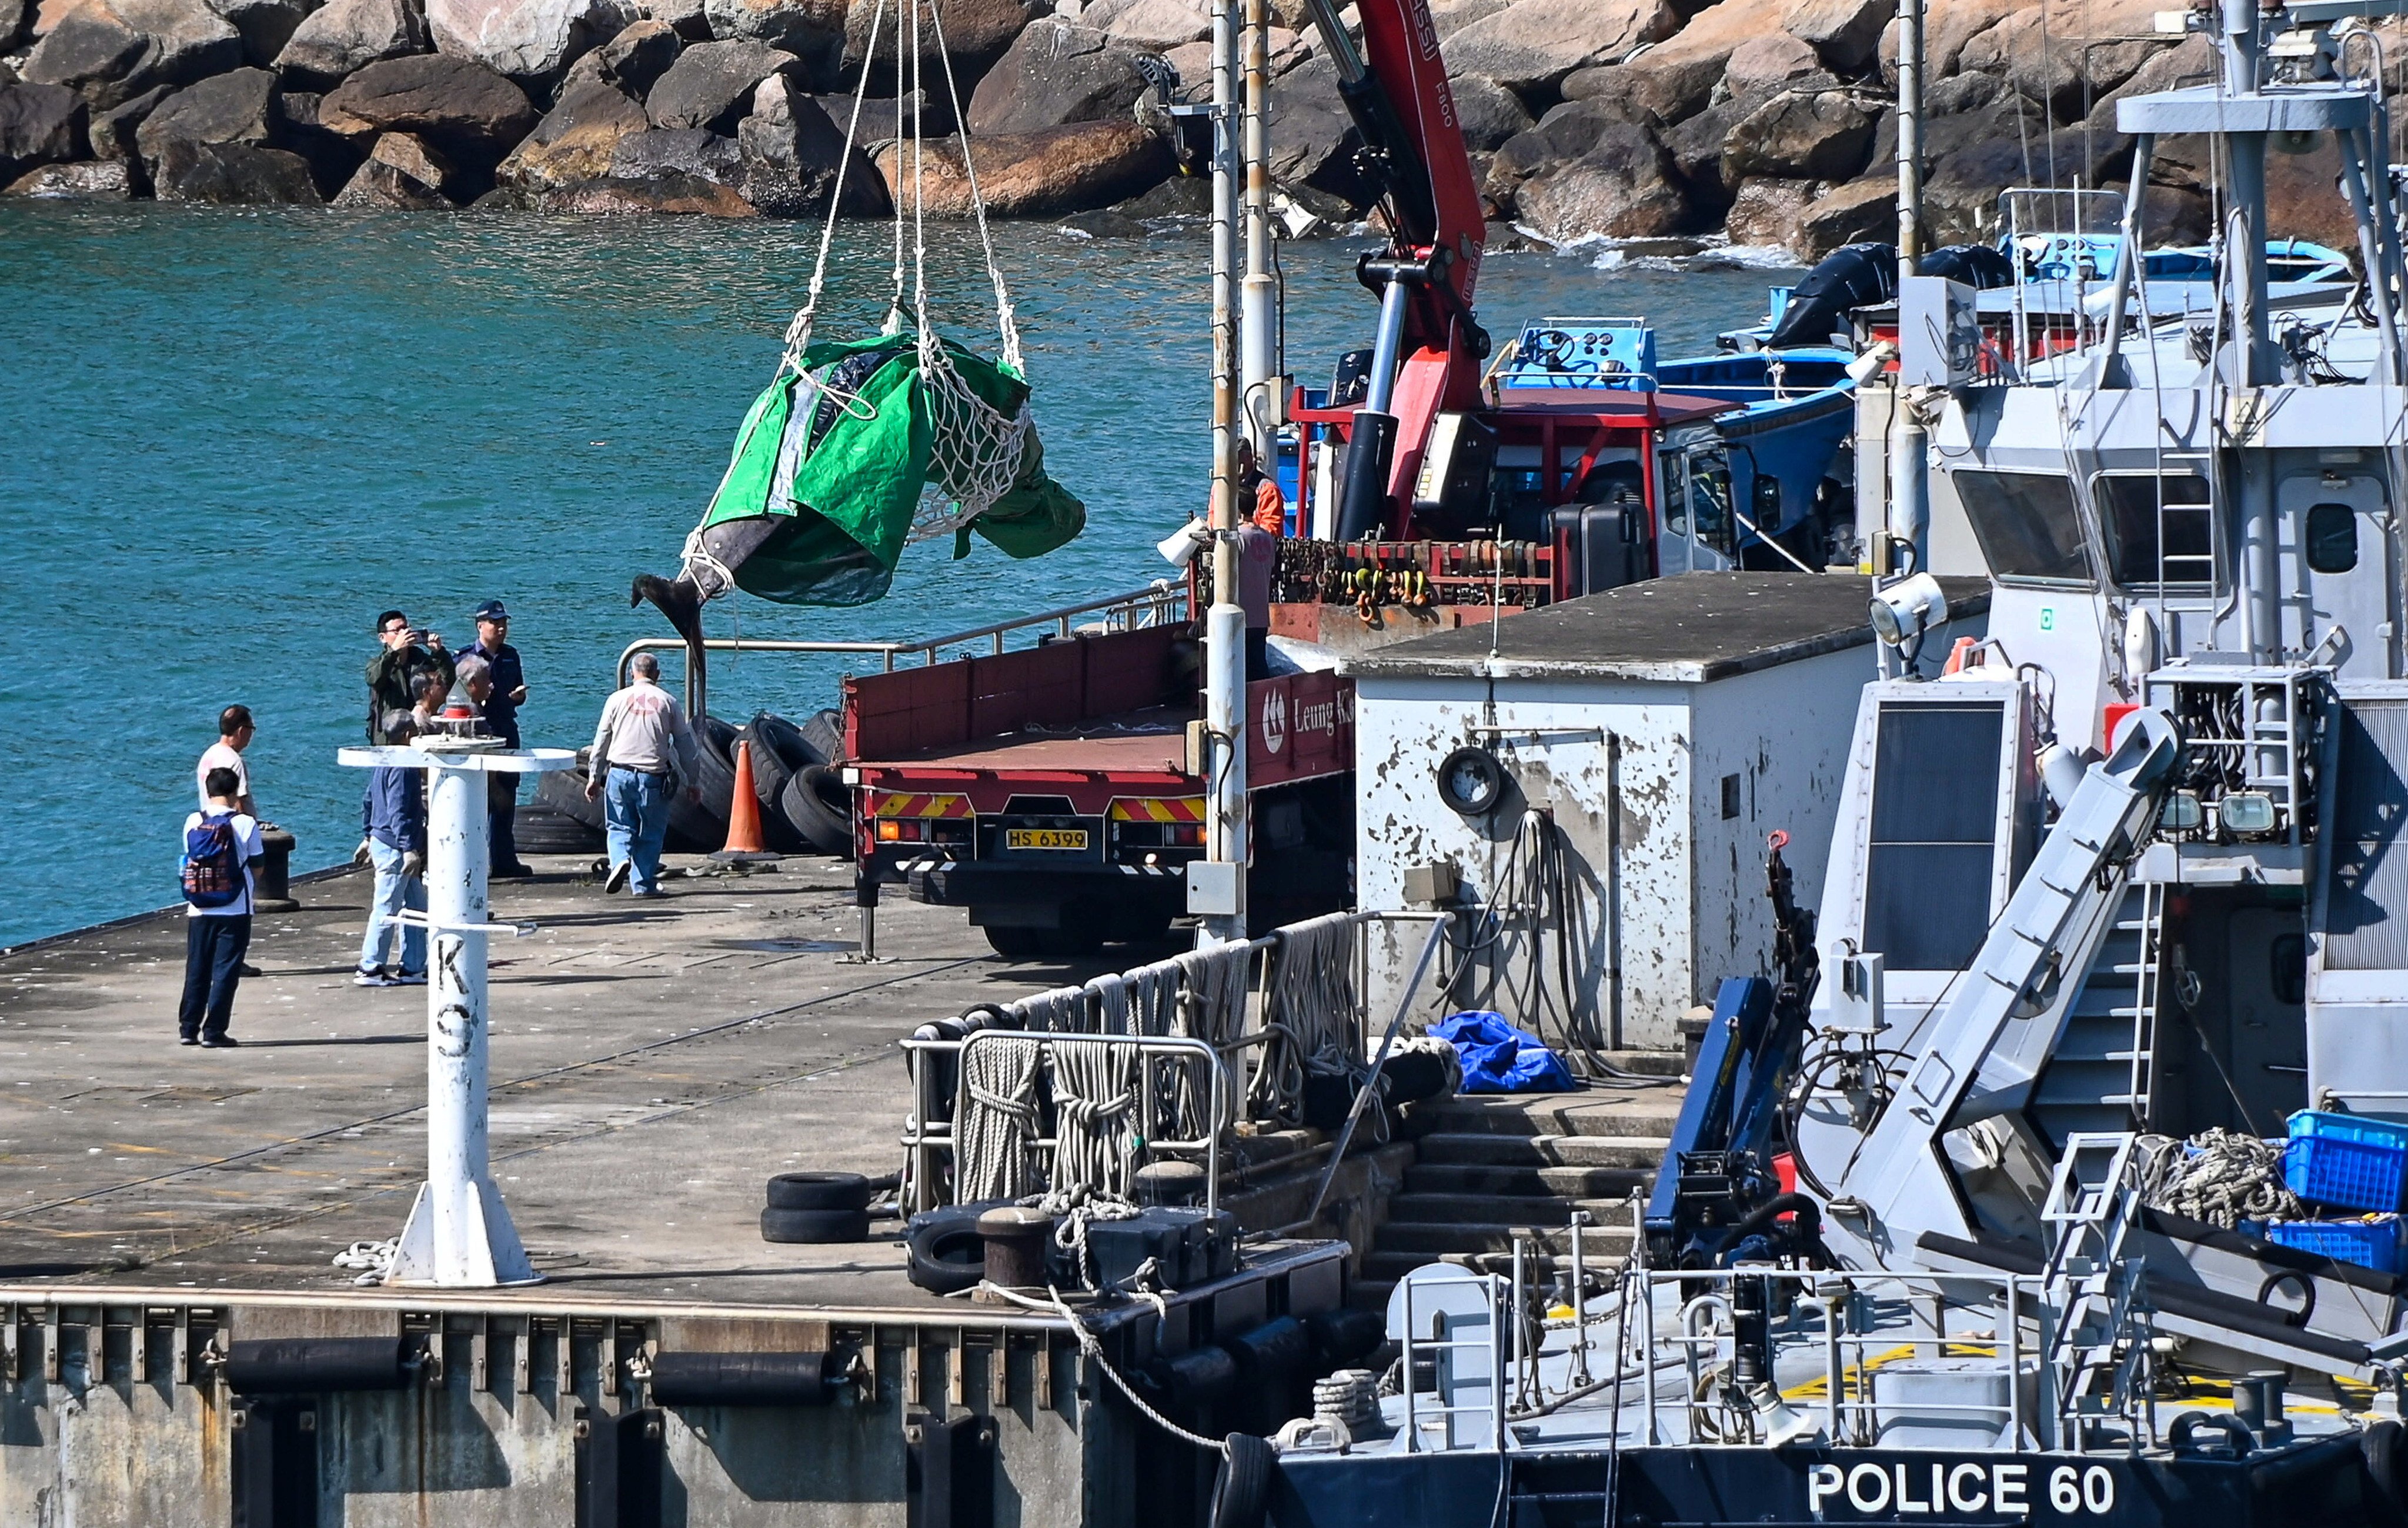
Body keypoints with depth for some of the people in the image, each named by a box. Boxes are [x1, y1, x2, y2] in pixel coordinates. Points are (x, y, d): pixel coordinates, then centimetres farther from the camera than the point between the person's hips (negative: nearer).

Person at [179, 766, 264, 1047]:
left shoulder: (192, 823, 0)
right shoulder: (245, 824, -10)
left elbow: (189, 857, 10)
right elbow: (256, 866, -2)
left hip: (198, 911, 3)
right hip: (235, 911, -3)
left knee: (196, 970, 12)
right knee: (225, 971, 1)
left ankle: (189, 1027, 14)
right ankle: (214, 1032, -1)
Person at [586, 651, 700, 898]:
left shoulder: (617, 699, 5)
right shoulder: (669, 702, 4)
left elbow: (601, 740, 7)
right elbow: (685, 745, 8)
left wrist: (594, 777, 14)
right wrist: (691, 782, 16)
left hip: (619, 773, 0)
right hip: (654, 776, 0)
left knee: (620, 827, 9)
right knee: (651, 833, 9)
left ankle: (620, 860, -18)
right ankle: (644, 884, 7)